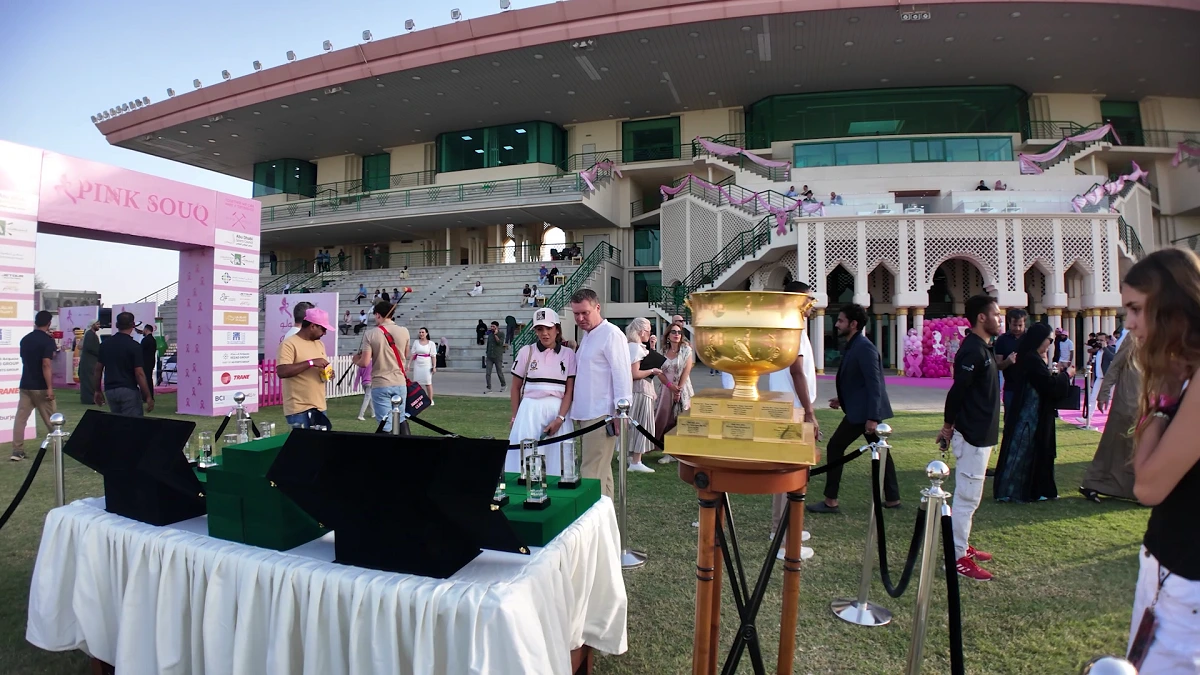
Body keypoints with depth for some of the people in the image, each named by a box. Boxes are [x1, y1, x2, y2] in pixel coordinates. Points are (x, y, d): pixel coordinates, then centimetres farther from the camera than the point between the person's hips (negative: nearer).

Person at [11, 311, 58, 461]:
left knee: (20, 418, 4)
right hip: (40, 387, -6)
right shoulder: (48, 340, -13)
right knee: (51, 418, 6)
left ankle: (17, 451, 2)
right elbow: (46, 365, -20)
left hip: (25, 385, 6)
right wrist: (50, 387, -20)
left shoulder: (25, 339, 9)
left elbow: (25, 360, 22)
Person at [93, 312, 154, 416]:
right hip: (128, 390, -6)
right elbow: (139, 374, -14)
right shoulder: (134, 346, -11)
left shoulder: (105, 344, 7)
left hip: (109, 390, 6)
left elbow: (98, 369, 11)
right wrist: (148, 397, -10)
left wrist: (98, 391, 22)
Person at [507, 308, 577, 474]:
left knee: (557, 463, 5)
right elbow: (516, 388, 10)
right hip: (530, 410, 0)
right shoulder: (526, 351, 2)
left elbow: (570, 391, -1)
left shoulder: (568, 354, 2)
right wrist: (515, 417, 10)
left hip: (559, 411, 0)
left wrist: (560, 418, -12)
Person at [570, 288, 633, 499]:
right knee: (601, 469, 15)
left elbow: (622, 374, -16)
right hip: (585, 413, 9)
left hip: (600, 415, -9)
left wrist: (621, 411, -19)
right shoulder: (587, 335, 17)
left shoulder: (611, 334, -11)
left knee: (593, 473, -7)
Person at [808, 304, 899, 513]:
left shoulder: (864, 347, -18)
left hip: (864, 410, -10)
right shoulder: (852, 346, 13)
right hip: (864, 409, 10)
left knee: (835, 447, -5)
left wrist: (872, 417, -24)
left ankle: (831, 501, 2)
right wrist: (842, 400, 13)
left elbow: (874, 384, -22)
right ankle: (892, 499, 23)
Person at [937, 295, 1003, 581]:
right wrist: (948, 426, -12)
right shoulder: (973, 349, -19)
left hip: (981, 434, 10)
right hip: (972, 436, -10)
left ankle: (963, 546, 30)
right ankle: (958, 557, 5)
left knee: (968, 496, 18)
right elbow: (956, 391, -22)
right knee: (967, 497, -3)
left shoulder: (983, 348, 13)